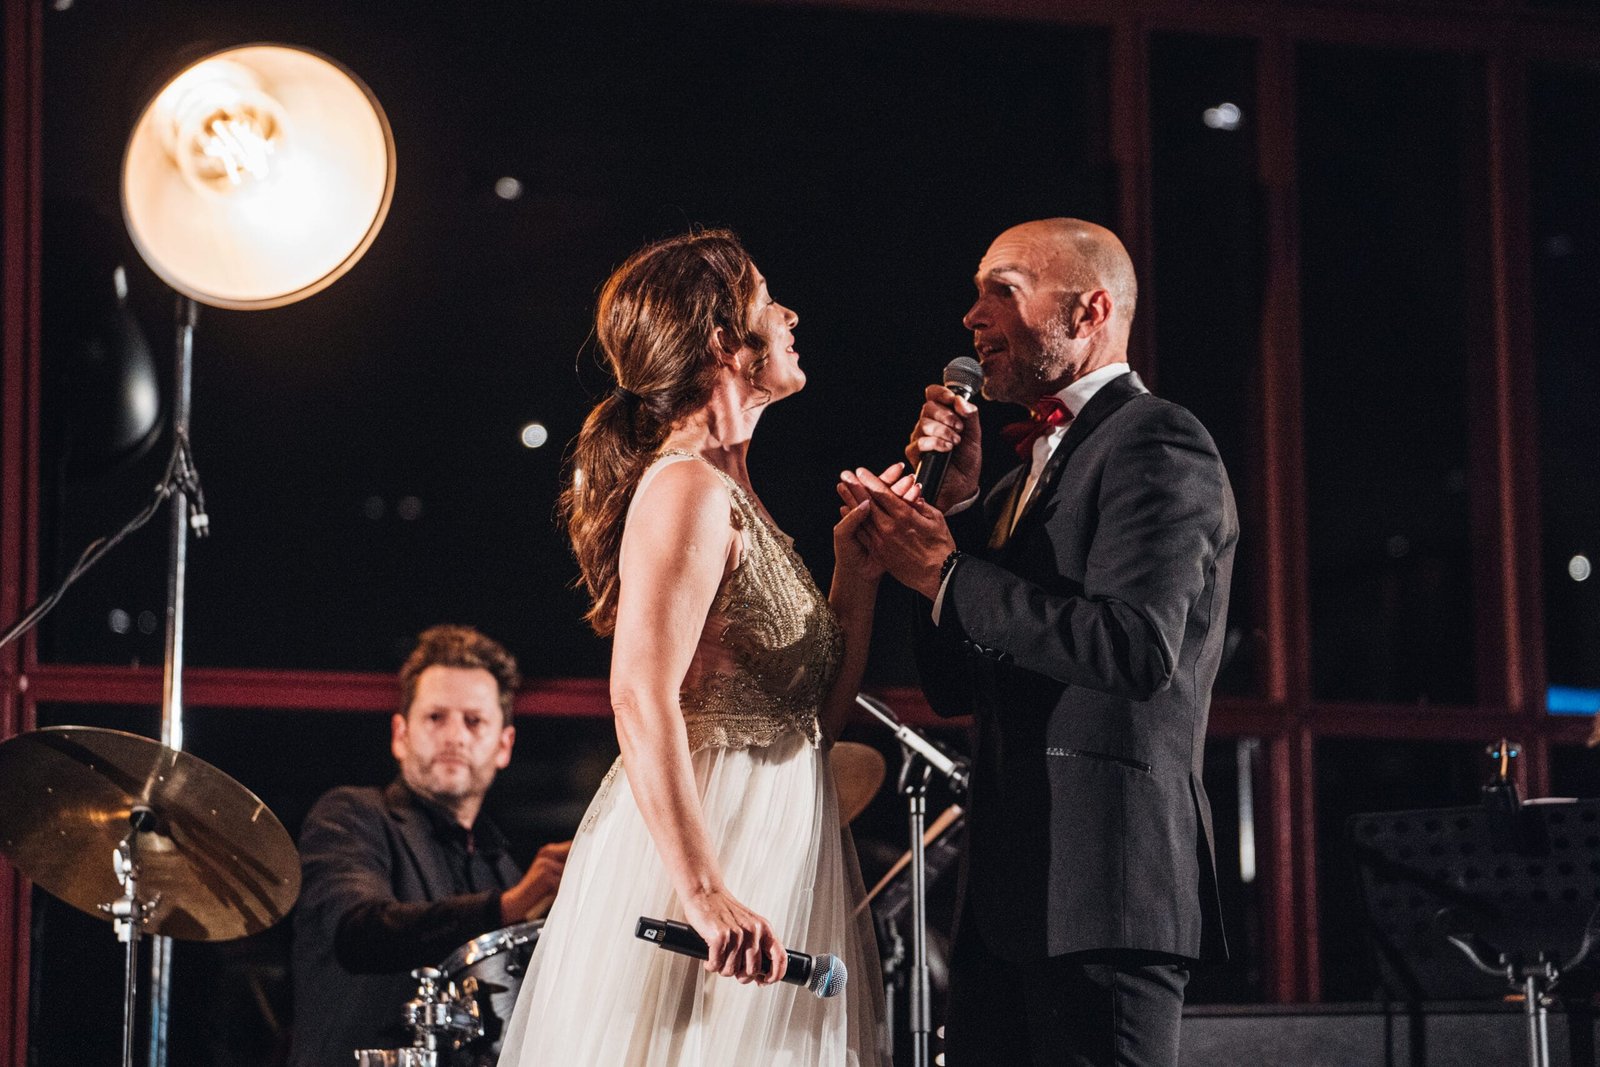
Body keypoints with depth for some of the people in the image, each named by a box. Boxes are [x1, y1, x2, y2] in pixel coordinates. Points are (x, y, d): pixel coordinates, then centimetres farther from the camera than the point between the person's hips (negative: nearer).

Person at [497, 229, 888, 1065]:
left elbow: (815, 715, 18)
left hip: (768, 853, 10)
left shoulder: (732, 499, 17)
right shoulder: (688, 489, -12)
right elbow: (642, 700, -24)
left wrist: (856, 575, 9)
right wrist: (706, 895, -30)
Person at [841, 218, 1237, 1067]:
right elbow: (954, 690, 18)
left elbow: (1140, 647, -22)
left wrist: (947, 574, -13)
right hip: (1008, 893, 9)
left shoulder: (1158, 445, -5)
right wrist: (954, 503, 8)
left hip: (1104, 892, -9)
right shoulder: (1036, 465, 23)